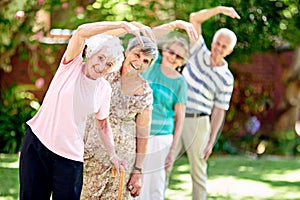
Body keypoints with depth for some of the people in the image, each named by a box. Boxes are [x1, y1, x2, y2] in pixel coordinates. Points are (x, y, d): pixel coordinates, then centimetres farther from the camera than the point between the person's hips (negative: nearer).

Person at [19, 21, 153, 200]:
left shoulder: (105, 89, 3)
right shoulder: (72, 65, -5)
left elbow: (103, 124, 15)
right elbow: (82, 32, -21)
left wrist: (113, 154, 5)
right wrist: (123, 25, -25)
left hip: (70, 155, 2)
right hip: (37, 143, -2)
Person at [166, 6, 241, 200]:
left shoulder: (226, 79, -3)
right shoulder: (199, 53, 4)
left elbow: (219, 110, -1)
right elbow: (194, 18, -2)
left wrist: (211, 141, -6)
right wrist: (220, 9, -14)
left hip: (198, 123, -2)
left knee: (198, 170, 2)